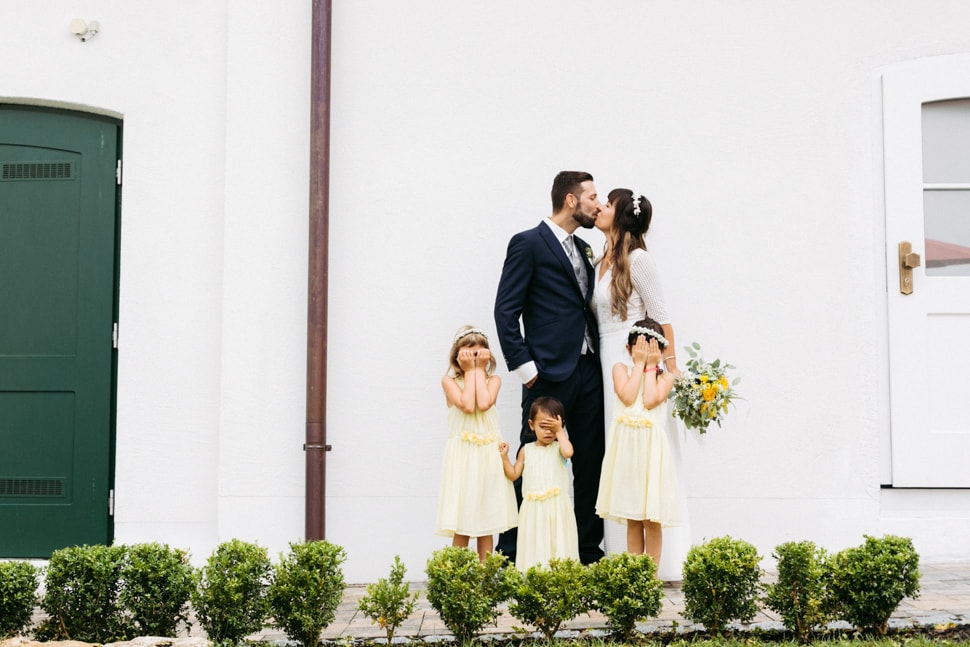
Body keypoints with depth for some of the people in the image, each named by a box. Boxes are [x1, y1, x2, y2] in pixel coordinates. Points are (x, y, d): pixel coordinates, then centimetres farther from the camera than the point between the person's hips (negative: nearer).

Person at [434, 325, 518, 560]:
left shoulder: (493, 380, 7)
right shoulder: (449, 381, 1)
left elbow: (484, 404, -14)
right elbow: (467, 405, -16)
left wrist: (479, 369, -4)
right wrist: (470, 371, -7)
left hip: (488, 455, 2)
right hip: (462, 455, -2)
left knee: (486, 523, 4)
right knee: (461, 525, -4)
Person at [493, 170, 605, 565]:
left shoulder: (583, 250, 19)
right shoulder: (528, 244, -4)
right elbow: (506, 311, -9)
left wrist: (601, 361, 7)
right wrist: (524, 367, -14)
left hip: (588, 373, 7)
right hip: (550, 374, -7)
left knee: (590, 467, 9)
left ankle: (589, 554, 17)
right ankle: (508, 558, 5)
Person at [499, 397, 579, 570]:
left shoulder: (558, 447, 2)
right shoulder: (526, 450, 10)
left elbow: (568, 452, -23)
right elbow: (514, 474, 11)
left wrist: (559, 431, -12)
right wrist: (504, 457, -2)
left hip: (557, 507, -2)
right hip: (534, 508, 2)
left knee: (558, 543, -2)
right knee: (535, 546, 1)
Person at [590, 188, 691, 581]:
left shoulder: (637, 258, -7)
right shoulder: (601, 263, 15)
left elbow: (661, 317, -8)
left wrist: (671, 368, -11)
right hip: (609, 367, 8)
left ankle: (659, 562, -3)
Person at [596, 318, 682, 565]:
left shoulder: (665, 376, 4)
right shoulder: (621, 369, 7)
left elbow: (650, 401, -13)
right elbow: (627, 398, -11)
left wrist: (650, 366, -3)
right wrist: (639, 364, -4)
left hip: (650, 450, -1)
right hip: (625, 449, 2)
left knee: (651, 520, 0)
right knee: (632, 519, 8)